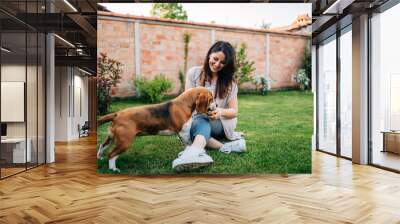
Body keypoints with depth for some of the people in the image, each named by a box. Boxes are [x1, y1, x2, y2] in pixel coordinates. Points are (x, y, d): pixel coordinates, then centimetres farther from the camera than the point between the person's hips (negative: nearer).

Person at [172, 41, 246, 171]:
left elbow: (234, 111, -2)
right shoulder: (194, 73, 2)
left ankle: (194, 151, -69)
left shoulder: (229, 82, 2)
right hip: (196, 119, 3)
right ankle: (225, 146, -50)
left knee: (200, 122, -38)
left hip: (220, 123, -2)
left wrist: (221, 112, -26)